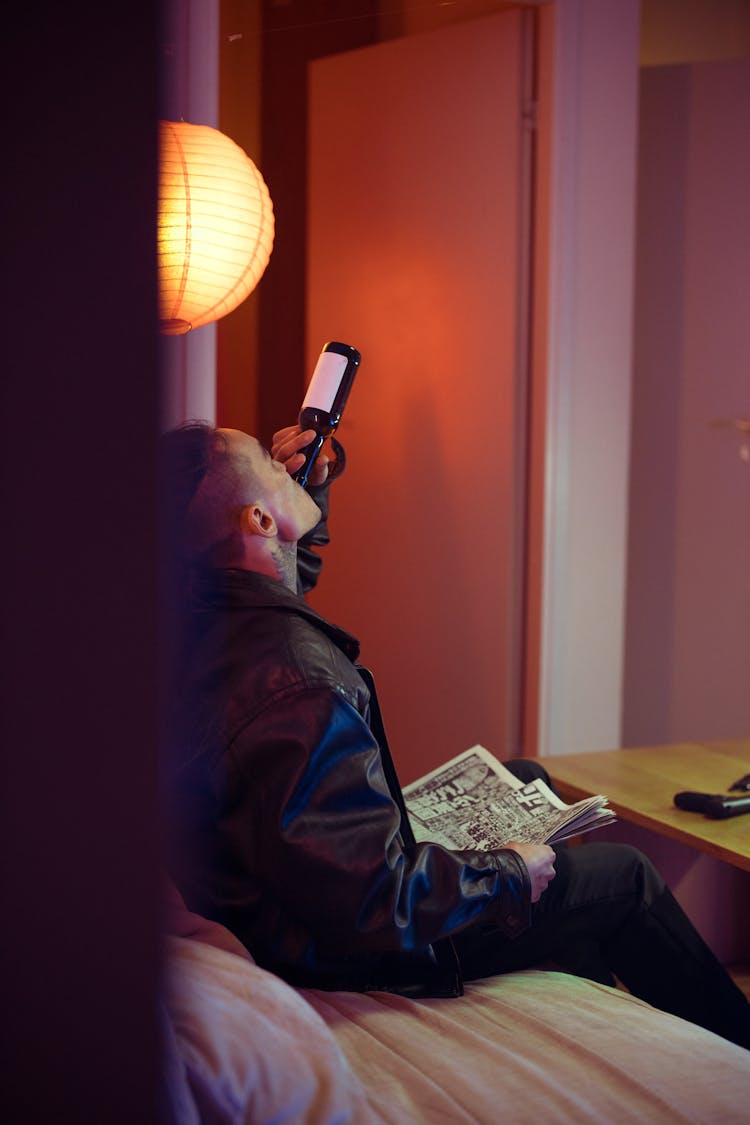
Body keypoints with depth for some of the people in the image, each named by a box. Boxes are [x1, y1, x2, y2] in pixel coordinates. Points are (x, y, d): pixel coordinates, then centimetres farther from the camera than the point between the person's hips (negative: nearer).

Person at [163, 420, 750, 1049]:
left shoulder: (196, 620, -7)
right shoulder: (297, 688, -38)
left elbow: (292, 578, 21)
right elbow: (375, 903, -34)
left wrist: (314, 489, 6)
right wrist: (508, 875, -17)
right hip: (347, 955, -10)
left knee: (522, 781, 26)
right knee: (624, 876, 5)